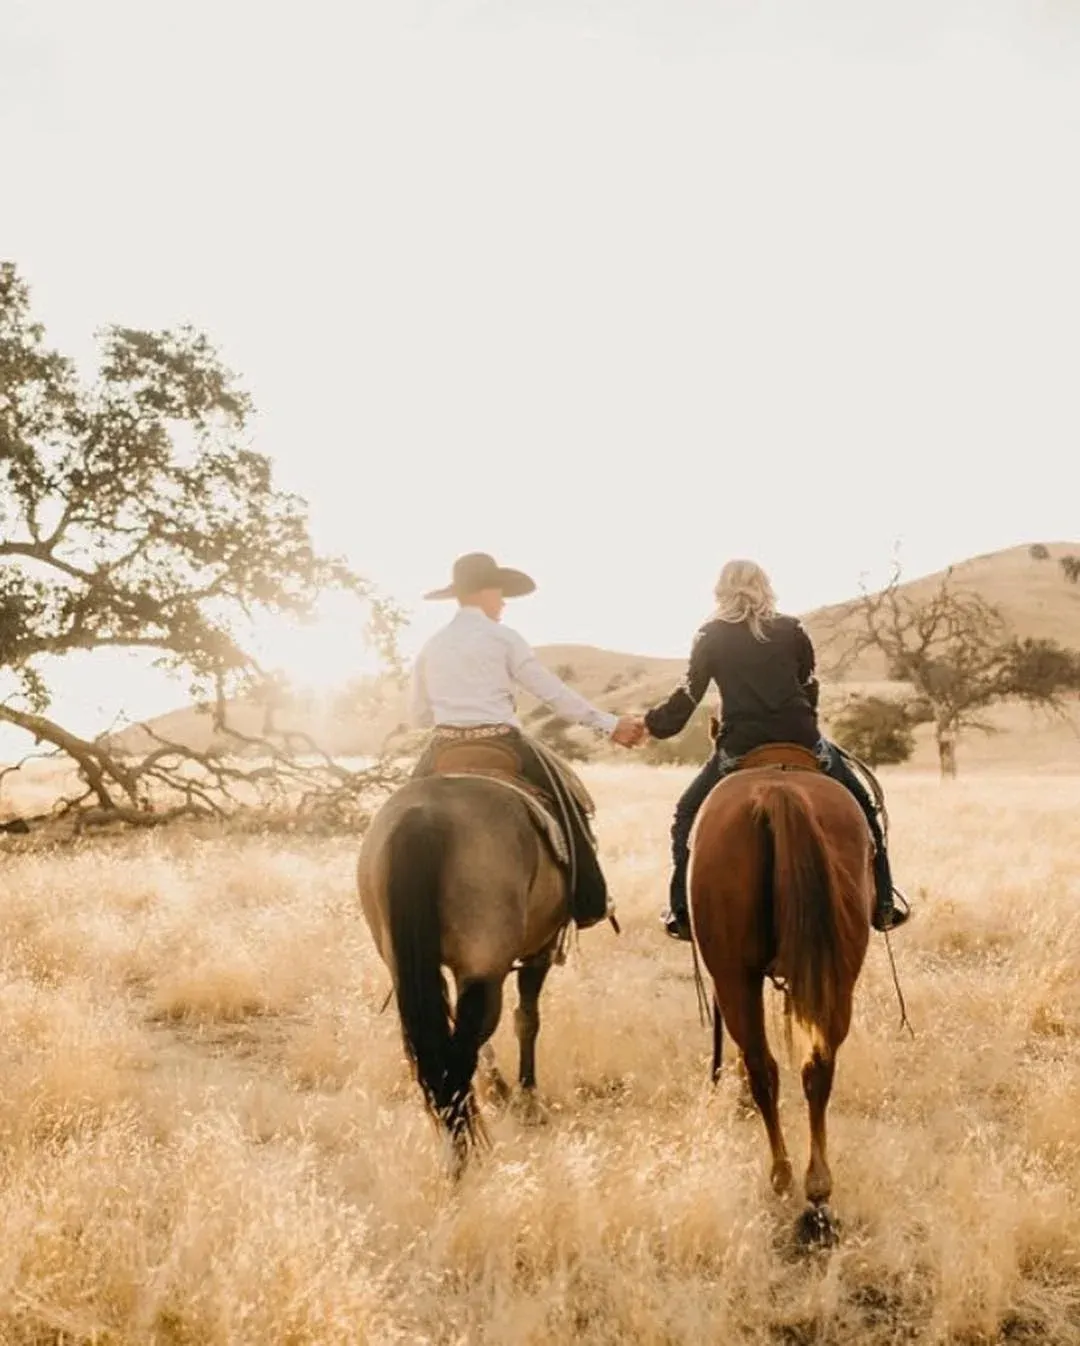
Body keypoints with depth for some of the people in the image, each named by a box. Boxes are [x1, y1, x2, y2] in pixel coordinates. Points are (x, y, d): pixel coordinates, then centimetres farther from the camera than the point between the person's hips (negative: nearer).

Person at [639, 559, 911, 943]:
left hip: (739, 749, -1)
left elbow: (688, 695, 4)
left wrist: (649, 724, 17)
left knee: (687, 816, 20)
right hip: (801, 742, 1)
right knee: (862, 810, 21)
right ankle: (881, 905, 18)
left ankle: (683, 913, 11)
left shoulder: (711, 636, 5)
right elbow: (810, 690, 12)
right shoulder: (793, 630, 8)